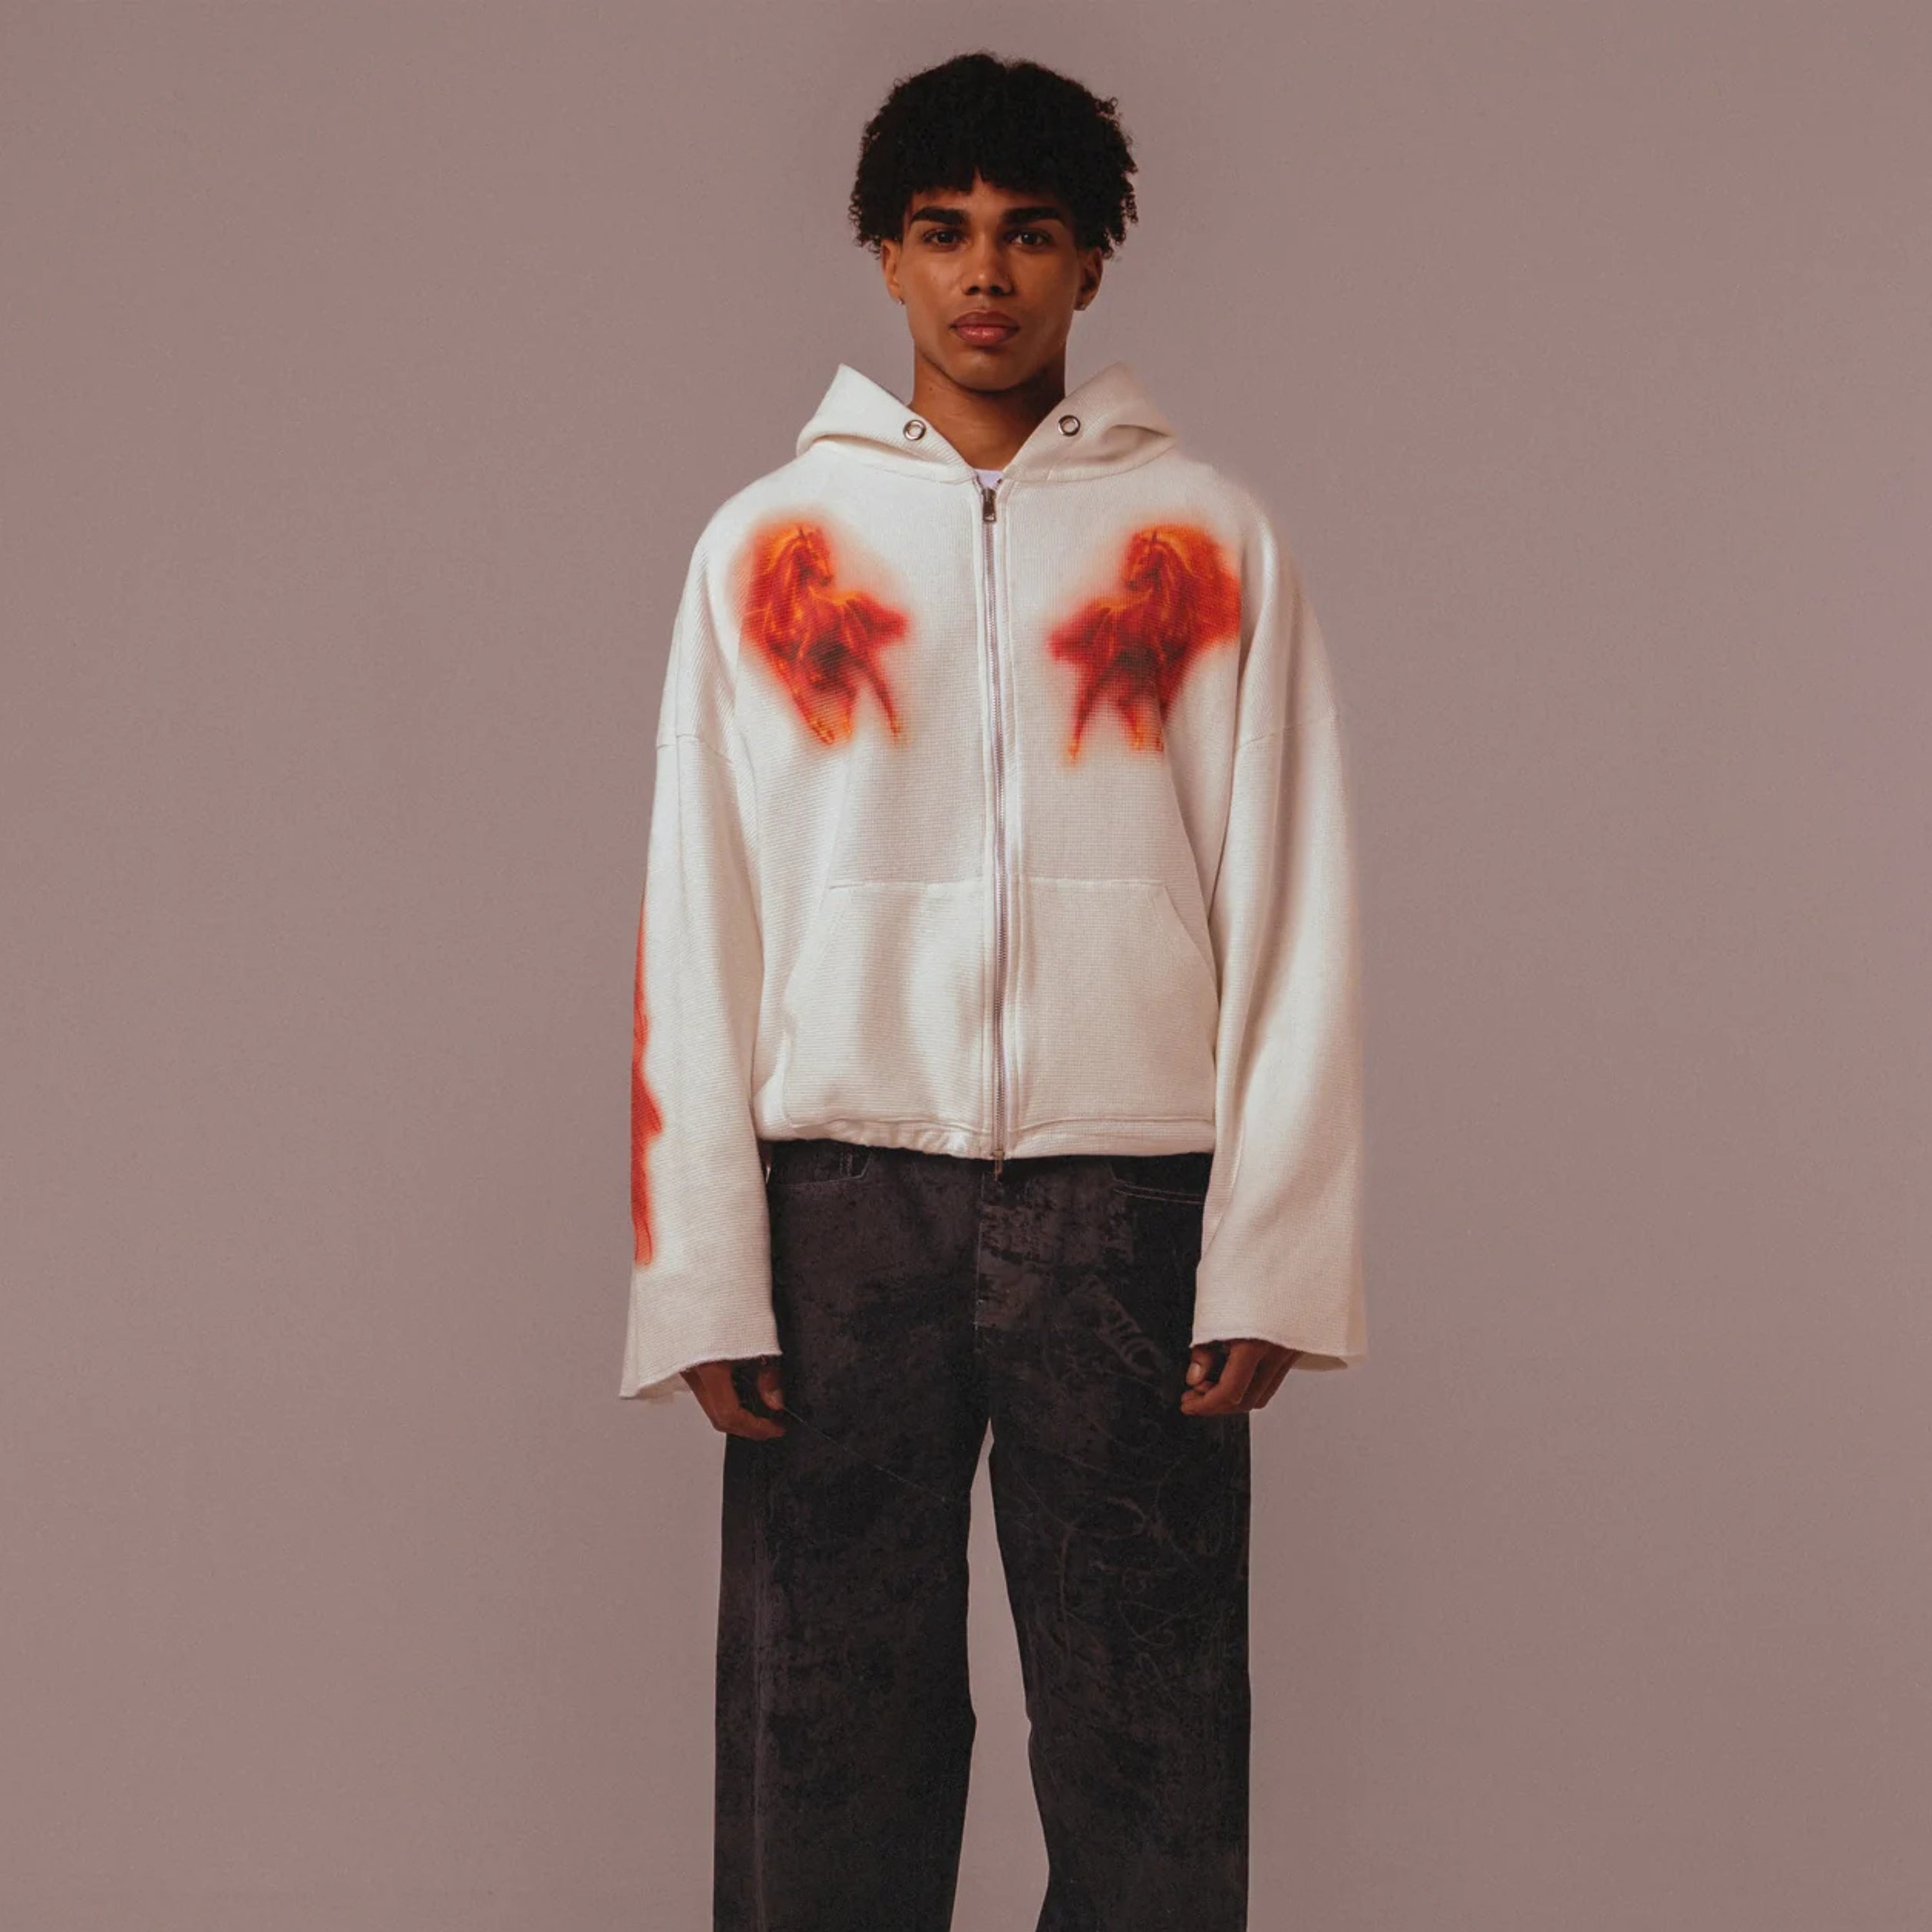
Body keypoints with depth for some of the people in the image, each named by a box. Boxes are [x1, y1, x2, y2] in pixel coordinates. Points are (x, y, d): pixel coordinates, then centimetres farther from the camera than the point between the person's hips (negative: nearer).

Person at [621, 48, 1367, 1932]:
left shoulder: (1211, 541, 7)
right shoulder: (769, 541, 9)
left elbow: (1294, 922, 3)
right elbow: (696, 927, 6)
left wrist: (1271, 1261, -5)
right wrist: (701, 1276, -2)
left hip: (1127, 1193, -1)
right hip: (842, 1191, 1)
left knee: (1149, 1765, 0)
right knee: (822, 1747, 2)